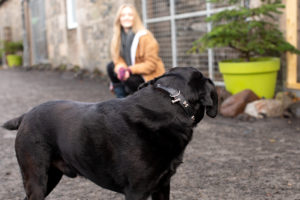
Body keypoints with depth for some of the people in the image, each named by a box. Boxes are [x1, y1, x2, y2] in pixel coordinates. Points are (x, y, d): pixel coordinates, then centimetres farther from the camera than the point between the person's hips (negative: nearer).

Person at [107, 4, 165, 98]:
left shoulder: (145, 36, -19)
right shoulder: (118, 37, 1)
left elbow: (151, 64, -21)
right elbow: (118, 58, 1)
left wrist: (130, 70, -30)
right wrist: (121, 68, -23)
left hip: (150, 77, -7)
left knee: (128, 79, -30)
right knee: (111, 67, -9)